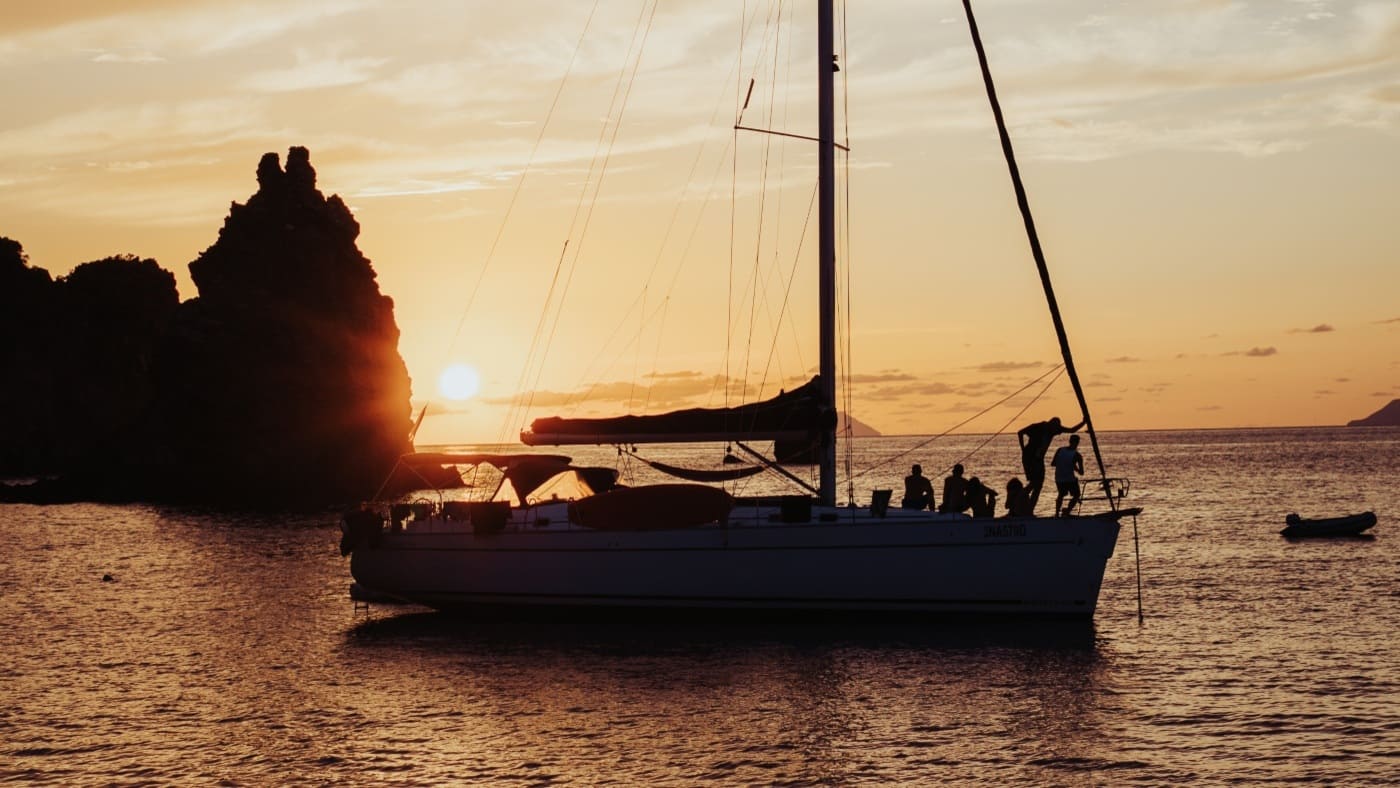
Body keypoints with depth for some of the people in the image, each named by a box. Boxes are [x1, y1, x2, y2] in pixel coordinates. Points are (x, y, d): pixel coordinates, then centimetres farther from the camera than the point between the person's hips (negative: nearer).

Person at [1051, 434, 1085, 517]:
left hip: (1058, 479, 4)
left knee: (1061, 494, 30)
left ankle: (1057, 512, 22)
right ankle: (1067, 511, -2)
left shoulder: (1060, 450, 1)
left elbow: (1052, 463, 6)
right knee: (1076, 495, 18)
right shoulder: (1077, 455, -8)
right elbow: (1081, 472, -6)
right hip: (1070, 479, -4)